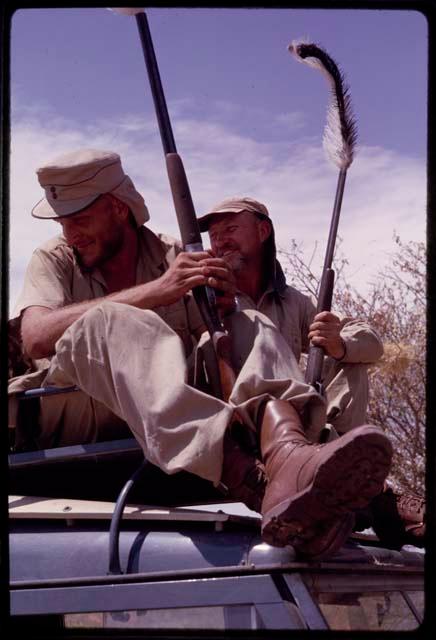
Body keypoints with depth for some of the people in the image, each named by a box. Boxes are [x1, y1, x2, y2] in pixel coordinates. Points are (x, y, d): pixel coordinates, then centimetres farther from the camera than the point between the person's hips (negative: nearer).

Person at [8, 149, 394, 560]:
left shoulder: (178, 259, 13)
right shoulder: (53, 261, 8)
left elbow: (217, 339, 3)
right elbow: (36, 338, -14)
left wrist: (222, 308, -21)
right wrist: (155, 291, -21)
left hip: (178, 418, 3)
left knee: (249, 327, -14)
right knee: (109, 322, -29)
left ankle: (288, 455, -50)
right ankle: (249, 479, -54)